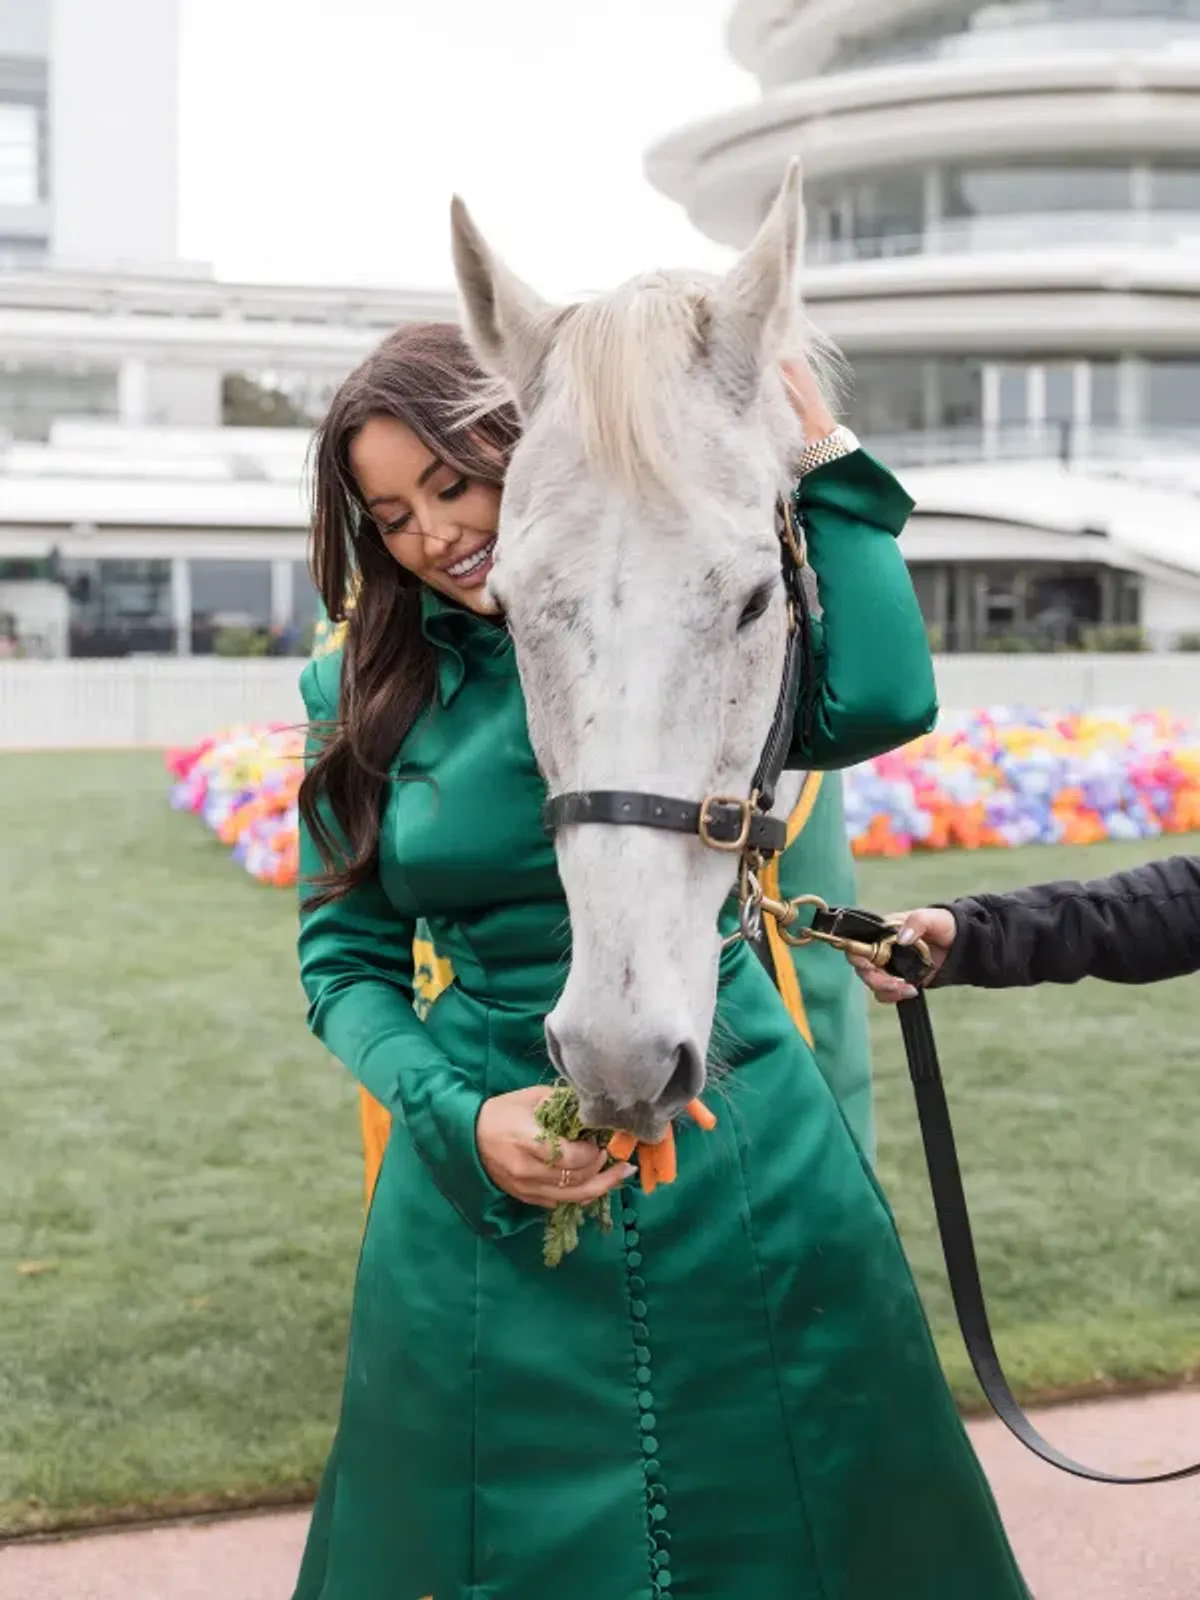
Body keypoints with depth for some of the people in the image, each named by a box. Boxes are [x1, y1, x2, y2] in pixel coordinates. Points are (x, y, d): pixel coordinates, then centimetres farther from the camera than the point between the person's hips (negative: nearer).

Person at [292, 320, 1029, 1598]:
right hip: (486, 1171, 2)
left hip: (742, 1158, -1)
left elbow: (881, 703, -24)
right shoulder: (363, 694, 1)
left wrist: (817, 451, -19)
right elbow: (345, 959, 2)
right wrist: (460, 1118, -14)